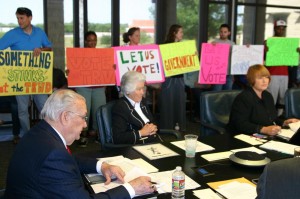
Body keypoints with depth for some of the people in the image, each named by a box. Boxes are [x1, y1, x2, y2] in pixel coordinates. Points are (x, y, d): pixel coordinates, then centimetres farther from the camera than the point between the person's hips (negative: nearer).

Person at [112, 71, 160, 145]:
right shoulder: (120, 107, -10)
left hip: (156, 141, 7)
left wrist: (152, 128, -1)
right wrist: (141, 133, -16)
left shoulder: (142, 101, 11)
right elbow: (117, 138, -16)